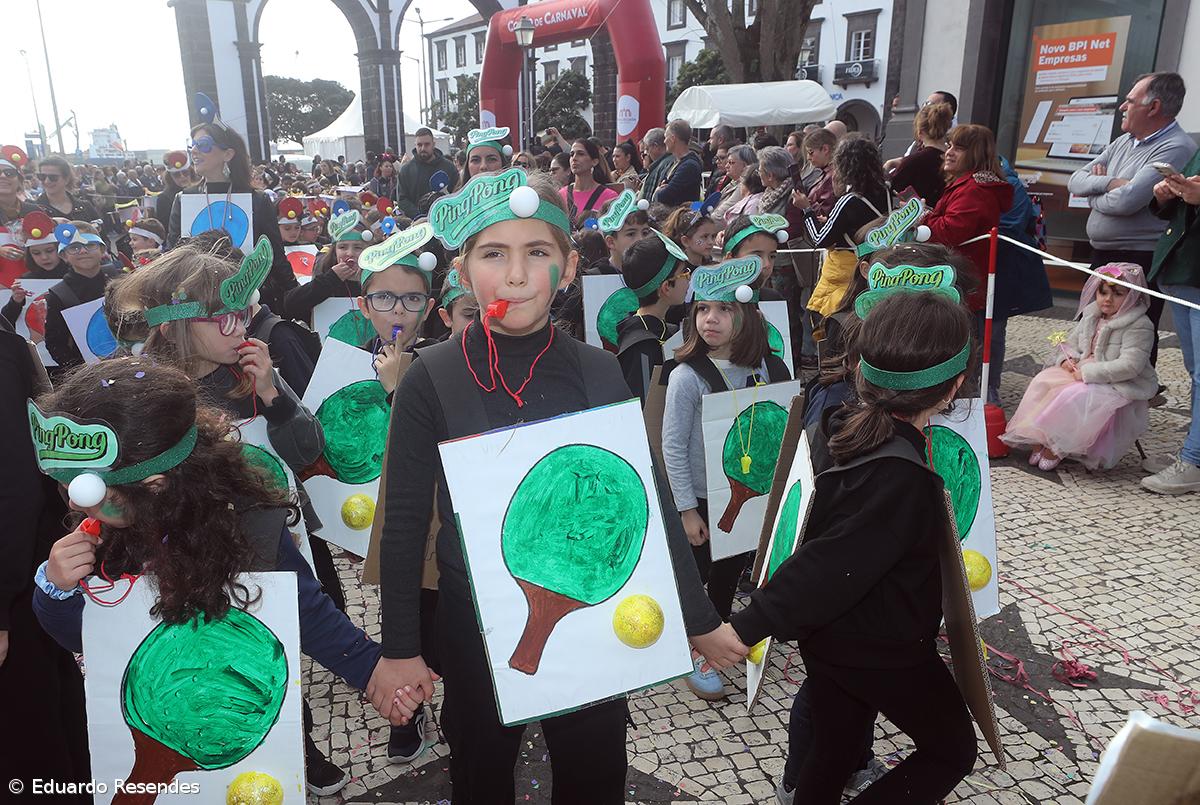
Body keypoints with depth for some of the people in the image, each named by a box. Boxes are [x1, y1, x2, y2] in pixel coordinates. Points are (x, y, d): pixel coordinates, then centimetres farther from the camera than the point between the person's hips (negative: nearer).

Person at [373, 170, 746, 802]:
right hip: (475, 625, -1)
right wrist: (400, 649, -5)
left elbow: (647, 503, -1)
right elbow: (405, 522, -6)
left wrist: (700, 620, 4)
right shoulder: (432, 378, -11)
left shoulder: (598, 374, -6)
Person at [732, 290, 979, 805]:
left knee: (833, 753, 24)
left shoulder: (838, 427, -8)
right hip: (885, 653, -7)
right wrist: (747, 627, -27)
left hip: (828, 639, 7)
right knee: (952, 749, 19)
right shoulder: (901, 478, -32)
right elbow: (826, 569, -32)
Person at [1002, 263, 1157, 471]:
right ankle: (1038, 439, -16)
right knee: (1043, 381, -14)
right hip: (1081, 372, 7)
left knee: (1078, 396, -34)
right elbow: (1071, 343, 19)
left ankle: (1057, 448, -22)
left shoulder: (1139, 326, -13)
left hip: (1118, 385, -7)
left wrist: (1087, 372, -26)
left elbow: (1129, 366, -23)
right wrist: (1066, 360, -6)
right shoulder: (1090, 315, 9)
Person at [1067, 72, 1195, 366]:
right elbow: (1075, 181, 7)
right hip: (1102, 256, 9)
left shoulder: (1176, 149, -15)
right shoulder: (1123, 142, 12)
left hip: (1140, 263, -9)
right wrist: (1108, 182, -12)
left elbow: (1125, 201, -25)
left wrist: (1093, 195, -5)